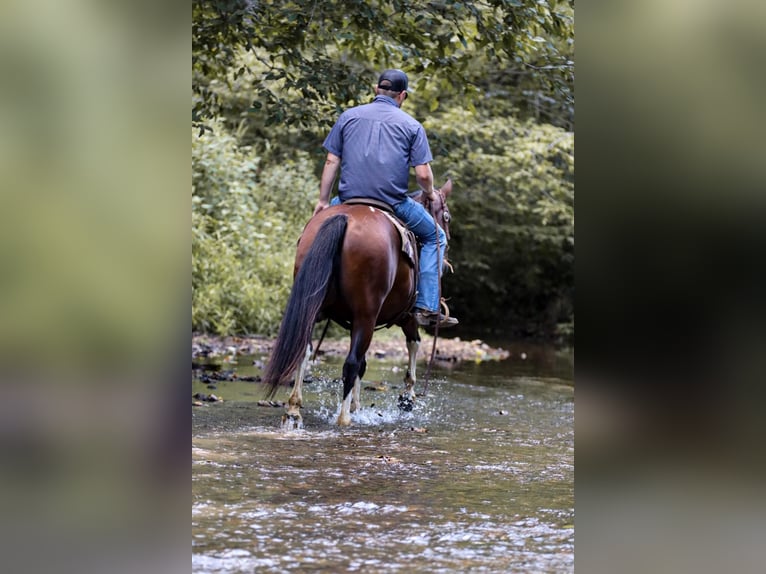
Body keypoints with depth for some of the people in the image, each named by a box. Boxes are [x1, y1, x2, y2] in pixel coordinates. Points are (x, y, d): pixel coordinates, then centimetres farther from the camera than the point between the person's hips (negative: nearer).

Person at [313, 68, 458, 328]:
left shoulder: (348, 116, 9)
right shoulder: (411, 125, 2)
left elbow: (331, 161, 6)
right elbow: (423, 173, -4)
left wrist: (323, 201, 13)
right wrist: (431, 194, 17)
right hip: (394, 204, -2)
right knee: (435, 238, 19)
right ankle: (426, 308, 9)